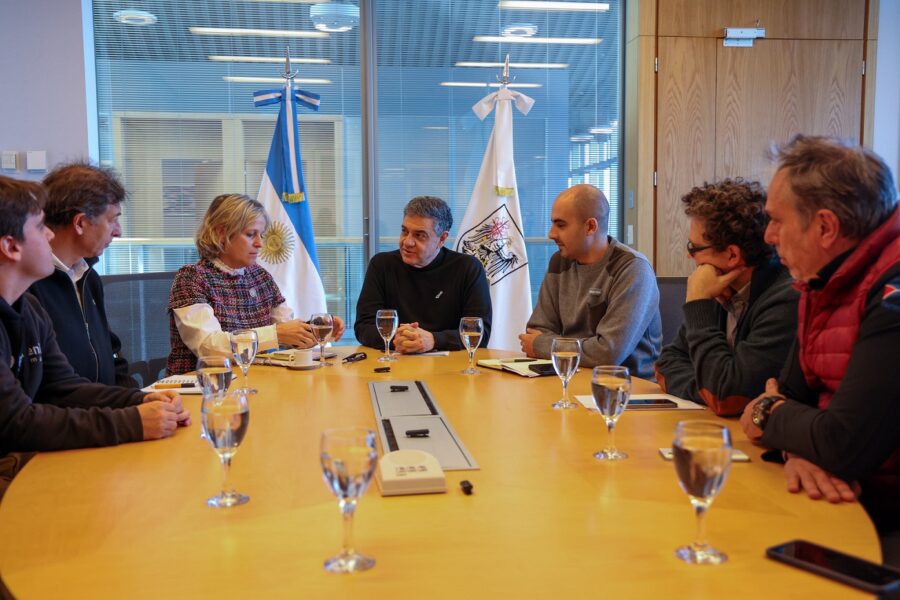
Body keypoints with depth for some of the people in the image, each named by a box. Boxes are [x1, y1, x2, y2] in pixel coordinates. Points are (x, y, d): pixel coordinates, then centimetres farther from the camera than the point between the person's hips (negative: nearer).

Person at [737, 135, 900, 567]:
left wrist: (769, 414, -7)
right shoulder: (826, 282, 6)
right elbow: (793, 394, 9)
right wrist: (798, 450, -14)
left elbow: (844, 446, -28)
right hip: (853, 501, 7)